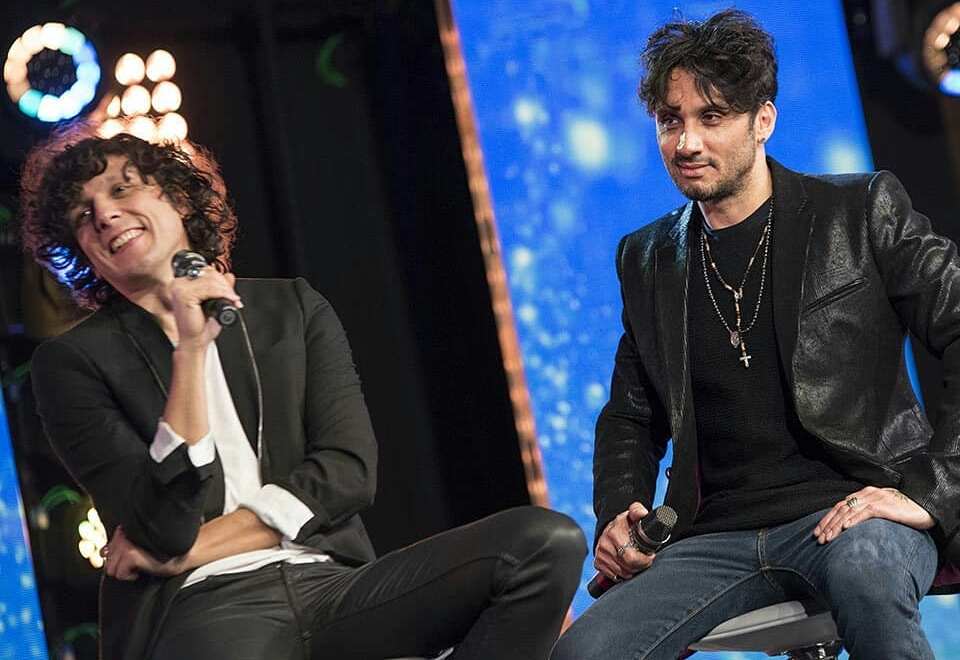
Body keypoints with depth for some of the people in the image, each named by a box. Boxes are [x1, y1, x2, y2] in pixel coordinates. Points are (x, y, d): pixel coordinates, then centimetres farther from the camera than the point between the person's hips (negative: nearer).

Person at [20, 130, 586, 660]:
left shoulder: (294, 309, 17)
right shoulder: (73, 363, 8)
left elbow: (348, 471, 5)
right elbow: (165, 530, -5)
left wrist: (195, 547, -4)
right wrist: (190, 349, -12)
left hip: (334, 584, 6)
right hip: (206, 606, -6)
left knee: (548, 540, -18)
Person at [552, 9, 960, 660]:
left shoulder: (862, 212, 3)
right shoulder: (649, 259, 15)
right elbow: (632, 417, 24)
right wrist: (618, 517, 4)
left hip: (853, 513, -3)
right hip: (718, 536, 4)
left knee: (864, 569, -40)